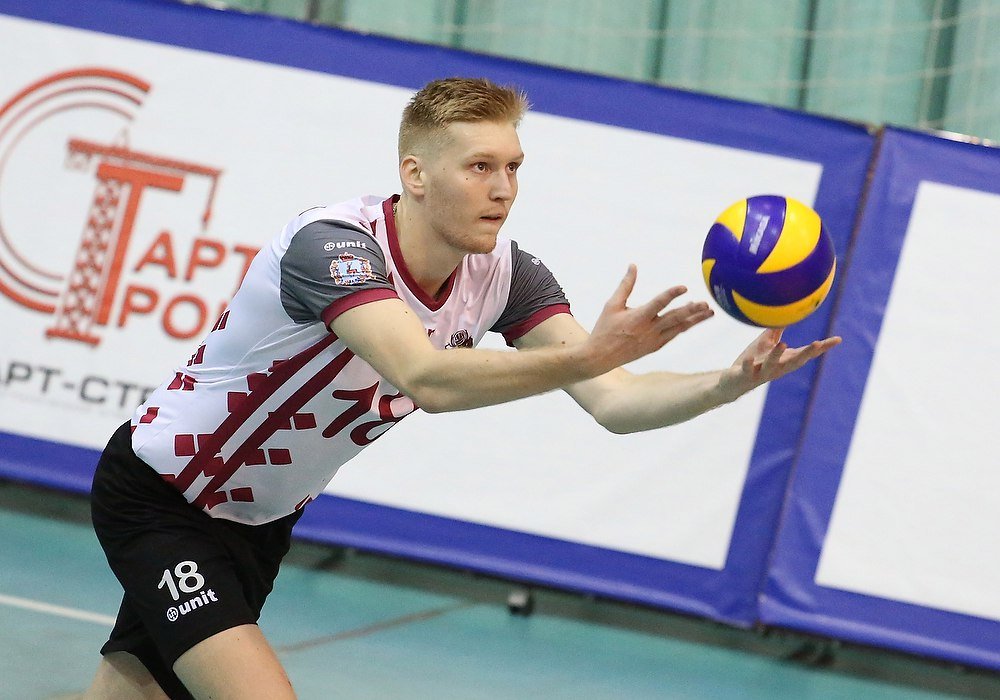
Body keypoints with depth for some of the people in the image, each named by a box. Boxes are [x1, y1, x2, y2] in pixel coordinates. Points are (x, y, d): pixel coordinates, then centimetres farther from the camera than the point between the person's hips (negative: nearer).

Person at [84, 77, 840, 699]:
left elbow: (613, 400, -18)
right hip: (159, 499, -7)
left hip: (260, 520, 7)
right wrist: (582, 356, -60)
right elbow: (424, 378, -48)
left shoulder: (503, 273, -10)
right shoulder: (331, 244, -32)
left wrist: (729, 382, -36)